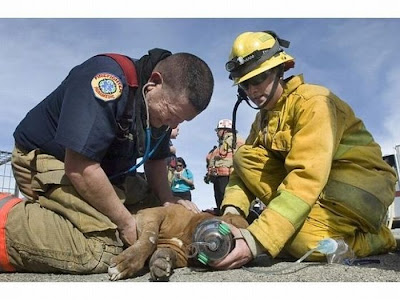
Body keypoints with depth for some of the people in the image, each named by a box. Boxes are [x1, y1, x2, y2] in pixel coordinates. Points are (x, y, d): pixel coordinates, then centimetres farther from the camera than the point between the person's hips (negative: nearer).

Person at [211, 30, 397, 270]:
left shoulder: (313, 102, -19)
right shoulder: (264, 118, 8)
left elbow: (307, 177, -32)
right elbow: (246, 169, 1)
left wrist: (256, 240, -41)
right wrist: (231, 211, -21)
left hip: (363, 181, -6)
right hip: (317, 187, 7)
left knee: (302, 239, -34)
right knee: (245, 156, -11)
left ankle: (376, 237, -3)